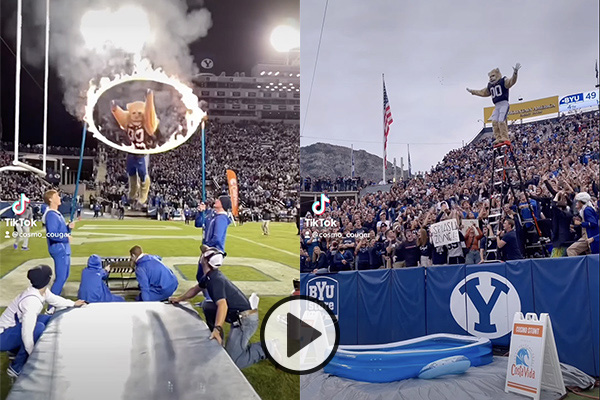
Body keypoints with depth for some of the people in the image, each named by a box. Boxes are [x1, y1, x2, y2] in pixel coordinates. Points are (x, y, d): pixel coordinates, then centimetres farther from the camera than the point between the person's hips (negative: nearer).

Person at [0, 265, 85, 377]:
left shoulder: (42, 291, -6)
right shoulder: (32, 301, -34)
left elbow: (55, 300, 17)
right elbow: (27, 333, -34)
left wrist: (73, 303, 29)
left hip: (16, 325, 9)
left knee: (48, 320, 7)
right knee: (39, 328, -29)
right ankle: (16, 367, -10)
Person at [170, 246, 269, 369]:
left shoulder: (216, 280, -20)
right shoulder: (209, 276, 10)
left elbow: (222, 304, -36)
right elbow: (196, 289, 30)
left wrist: (217, 329, -47)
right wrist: (179, 299, 31)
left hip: (245, 319, -10)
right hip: (238, 316, 10)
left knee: (233, 361, -17)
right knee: (206, 306, 19)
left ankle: (265, 348, -4)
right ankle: (217, 341, 22)